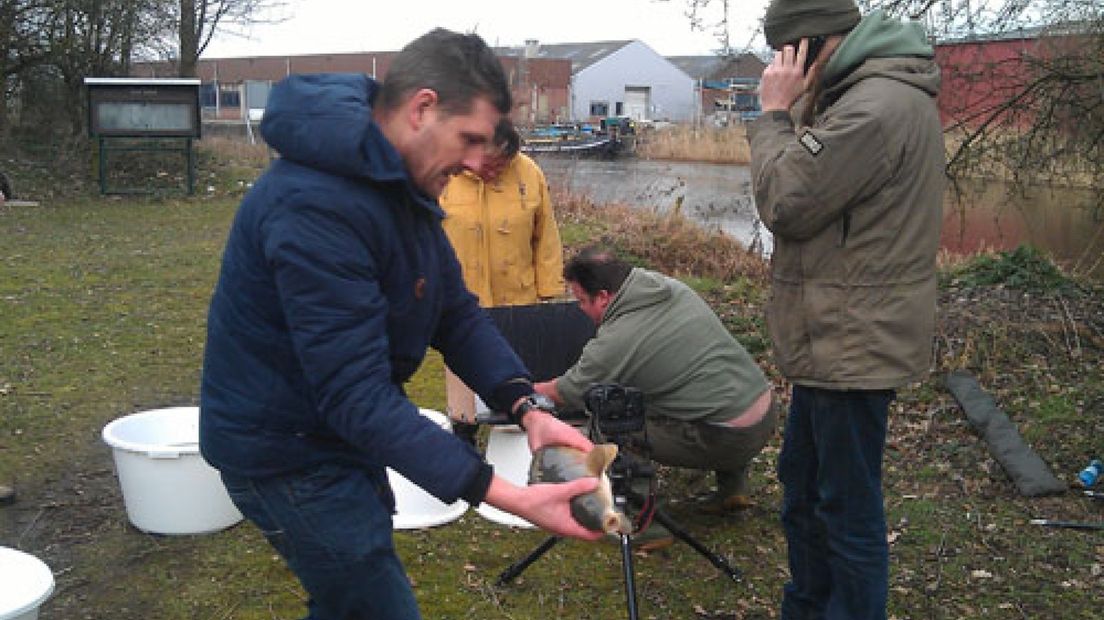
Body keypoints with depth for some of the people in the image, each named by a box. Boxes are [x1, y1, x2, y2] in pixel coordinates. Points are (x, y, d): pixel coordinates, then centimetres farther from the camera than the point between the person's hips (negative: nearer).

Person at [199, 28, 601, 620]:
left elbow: (456, 312, 2)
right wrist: (507, 497, -37)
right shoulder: (316, 205, -31)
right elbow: (357, 396, -34)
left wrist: (528, 408, -14)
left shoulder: (404, 182, 0)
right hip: (288, 453, -9)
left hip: (340, 434, 9)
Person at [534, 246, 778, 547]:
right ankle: (733, 486, 34)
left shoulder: (615, 342, -13)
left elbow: (570, 393, 3)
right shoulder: (673, 286, 9)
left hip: (726, 440, -8)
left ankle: (643, 523, 2)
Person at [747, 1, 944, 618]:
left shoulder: (878, 106, -23)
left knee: (847, 511, 2)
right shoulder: (867, 94, 11)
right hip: (837, 341, 11)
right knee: (802, 486, 23)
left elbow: (786, 204, -19)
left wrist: (775, 112, -13)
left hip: (852, 348, -11)